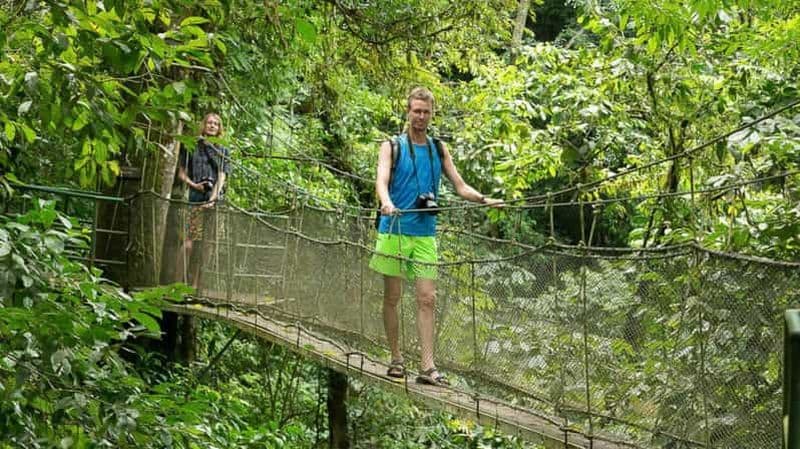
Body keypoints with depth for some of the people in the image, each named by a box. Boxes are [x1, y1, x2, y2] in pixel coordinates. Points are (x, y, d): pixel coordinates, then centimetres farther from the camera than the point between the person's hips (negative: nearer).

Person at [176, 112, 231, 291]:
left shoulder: (223, 151, 14)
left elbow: (222, 176, 4)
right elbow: (181, 172, 10)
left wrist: (213, 197, -12)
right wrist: (193, 184, -10)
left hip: (214, 197, 2)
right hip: (195, 196, -2)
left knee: (204, 241, 1)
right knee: (191, 237, -14)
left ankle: (196, 284, 4)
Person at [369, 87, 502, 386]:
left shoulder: (439, 150, 13)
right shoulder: (392, 147, 1)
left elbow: (460, 186, 10)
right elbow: (381, 181, -15)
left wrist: (483, 199, -9)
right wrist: (386, 202, -36)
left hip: (425, 234, 3)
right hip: (394, 230, -3)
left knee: (428, 299, -3)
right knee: (392, 297, 3)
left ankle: (427, 367, -3)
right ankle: (396, 359, 15)